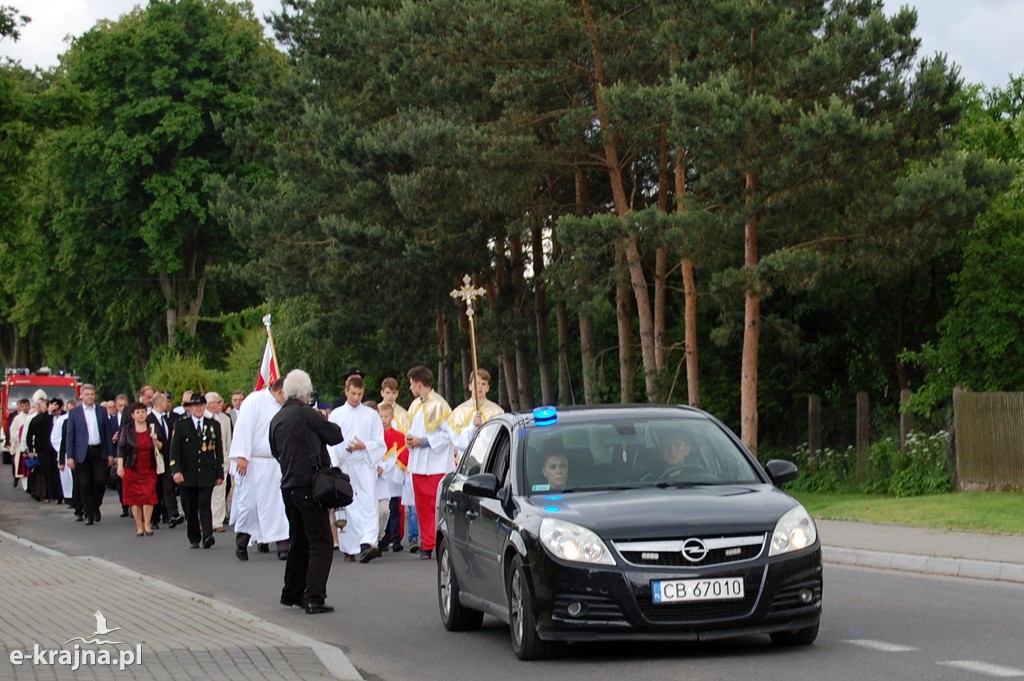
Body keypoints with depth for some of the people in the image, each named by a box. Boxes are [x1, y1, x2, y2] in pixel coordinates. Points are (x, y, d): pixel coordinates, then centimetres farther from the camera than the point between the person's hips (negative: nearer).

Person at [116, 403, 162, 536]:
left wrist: (156, 441, -12)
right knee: (134, 498, 0)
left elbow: (161, 447, 9)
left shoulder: (152, 427, 6)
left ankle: (147, 525, 0)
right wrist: (120, 466, -10)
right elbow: (121, 448, -1)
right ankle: (139, 527, 7)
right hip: (132, 469, -1)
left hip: (149, 469, 1)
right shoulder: (127, 429, 1)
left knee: (149, 495, -9)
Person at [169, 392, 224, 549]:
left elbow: (219, 451, 11)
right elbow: (174, 450, -1)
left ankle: (207, 536, -20)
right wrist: (176, 470, -14)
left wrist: (220, 473, 7)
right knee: (190, 507, 4)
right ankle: (194, 539, 14)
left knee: (205, 504, -12)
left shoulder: (213, 425, 10)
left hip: (207, 474, 0)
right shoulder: (181, 425, 5)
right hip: (187, 474, 0)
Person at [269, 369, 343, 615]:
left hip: (289, 485, 8)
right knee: (321, 544, -5)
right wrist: (324, 425, 12)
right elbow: (336, 435, -5)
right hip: (309, 484, -8)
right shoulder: (306, 414, -13)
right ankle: (314, 598, -12)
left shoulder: (277, 419, 9)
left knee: (298, 541, 20)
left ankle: (292, 593, 26)